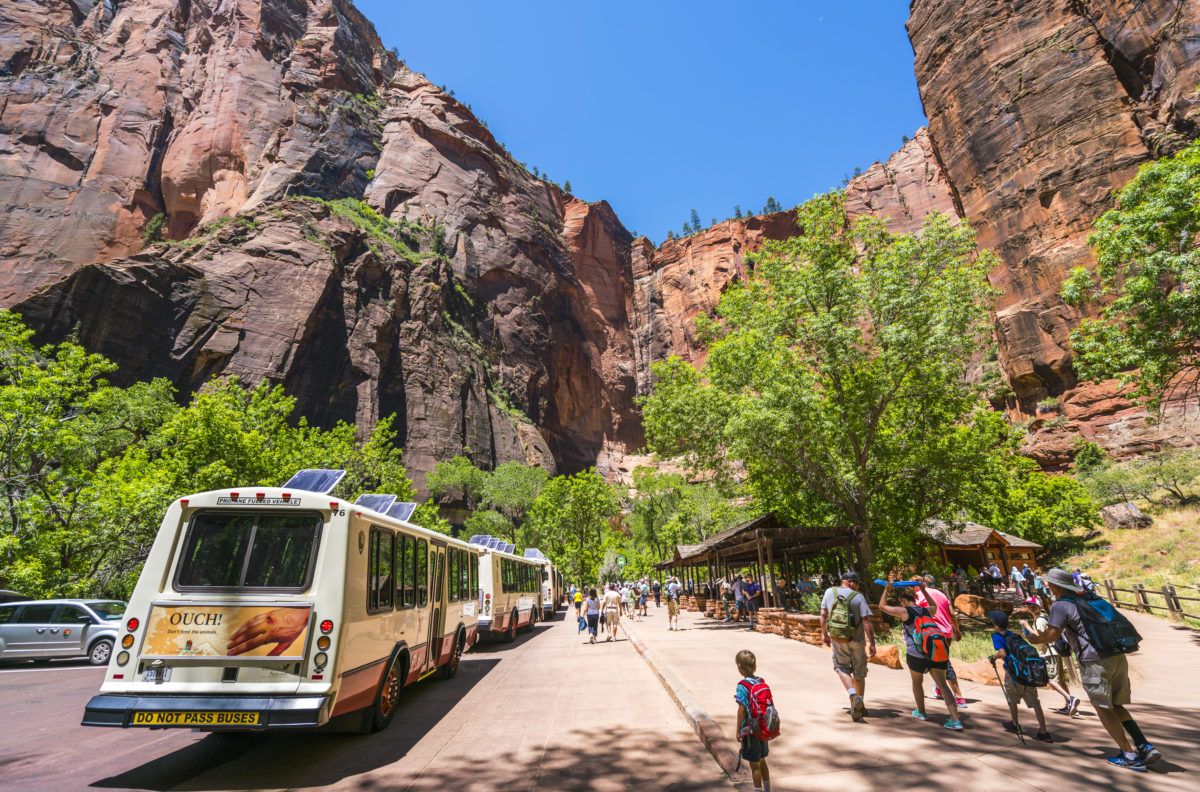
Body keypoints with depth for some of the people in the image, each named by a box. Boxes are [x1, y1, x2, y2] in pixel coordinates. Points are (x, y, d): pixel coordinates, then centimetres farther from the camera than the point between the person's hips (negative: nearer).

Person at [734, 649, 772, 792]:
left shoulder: (742, 685, -20)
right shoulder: (762, 682, -3)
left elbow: (742, 709, -20)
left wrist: (738, 731, -11)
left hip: (750, 730, -6)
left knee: (754, 764, 9)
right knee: (762, 761, 24)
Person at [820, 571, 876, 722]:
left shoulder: (829, 592, -2)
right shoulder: (858, 597, -10)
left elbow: (823, 615, 4)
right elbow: (867, 622, -14)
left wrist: (824, 633, 16)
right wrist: (872, 644, -9)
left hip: (837, 639, 1)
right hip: (857, 640, -1)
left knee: (842, 668, 14)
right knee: (859, 673, 16)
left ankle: (853, 695, -11)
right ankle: (860, 706, 25)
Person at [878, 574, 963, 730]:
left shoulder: (904, 611, -4)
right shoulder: (928, 611, 13)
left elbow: (882, 606, 3)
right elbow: (934, 606, 39)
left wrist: (887, 589, 7)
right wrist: (923, 590, 39)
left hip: (916, 655, -4)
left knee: (917, 683, 19)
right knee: (943, 686, 1)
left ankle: (921, 712, 33)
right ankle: (955, 720, -8)